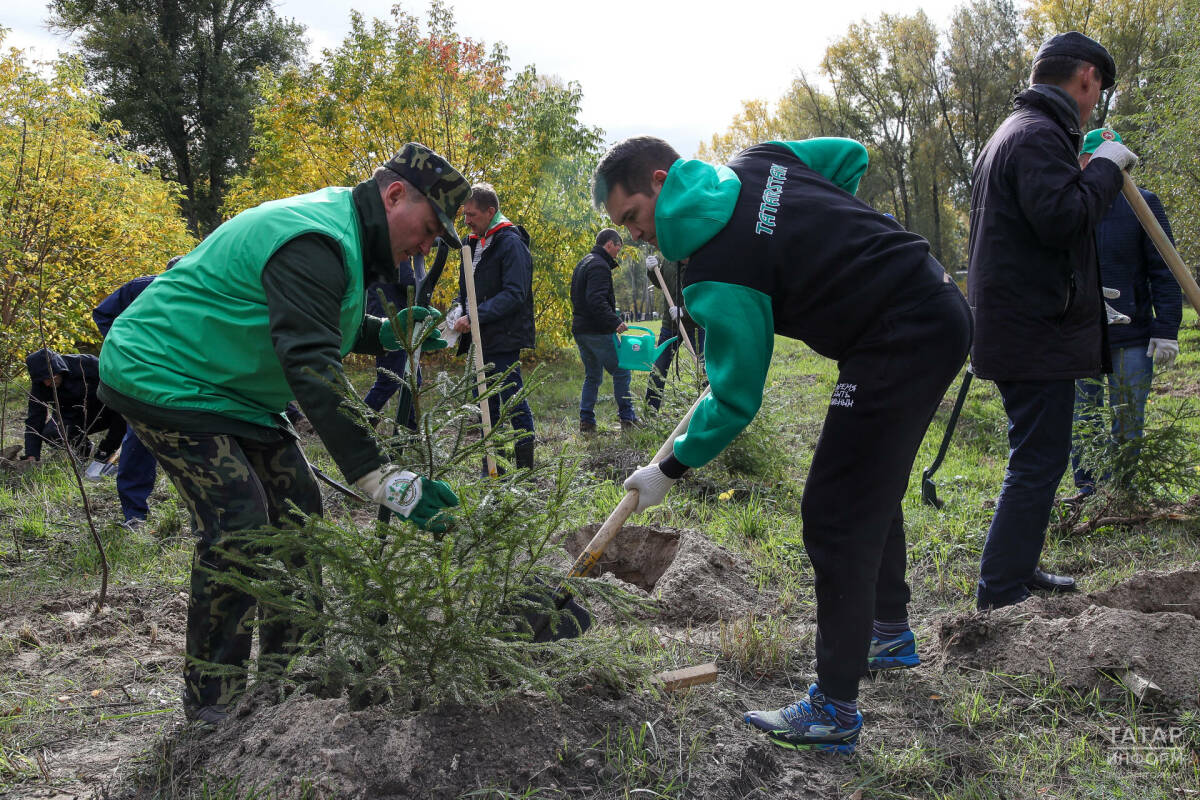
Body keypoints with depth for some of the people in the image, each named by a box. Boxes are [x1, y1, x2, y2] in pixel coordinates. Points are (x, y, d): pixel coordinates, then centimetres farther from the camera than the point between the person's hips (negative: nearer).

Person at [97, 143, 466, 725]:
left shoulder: (343, 234, 7)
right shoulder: (312, 241, -28)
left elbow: (313, 328, 20)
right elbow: (313, 367, -38)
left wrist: (387, 333, -1)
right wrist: (380, 478, -44)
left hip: (229, 387, 11)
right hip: (164, 378, -11)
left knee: (296, 511, 5)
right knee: (238, 523, -19)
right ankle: (213, 708, -8)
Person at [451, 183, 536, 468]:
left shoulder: (511, 243, -12)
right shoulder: (474, 243, 16)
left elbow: (515, 294, -20)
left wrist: (474, 316, -24)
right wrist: (459, 309, 4)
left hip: (504, 338, -9)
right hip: (481, 339, 9)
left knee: (513, 400, -6)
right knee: (486, 403, 13)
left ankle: (525, 465, 2)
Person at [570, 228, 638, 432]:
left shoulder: (584, 263, 19)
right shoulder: (599, 266, -14)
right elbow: (596, 301, -25)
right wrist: (615, 322, -24)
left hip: (580, 329, 10)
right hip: (597, 331, -10)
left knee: (592, 376, 15)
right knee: (621, 373, 0)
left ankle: (586, 421, 10)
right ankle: (627, 417, 4)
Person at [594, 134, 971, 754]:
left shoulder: (717, 272, -18)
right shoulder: (756, 162, 7)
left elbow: (736, 398, -13)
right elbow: (851, 156, 21)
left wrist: (669, 471, 0)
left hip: (896, 348, -10)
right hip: (942, 310, 10)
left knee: (835, 516, -5)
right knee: (873, 489, 24)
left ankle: (833, 712, 2)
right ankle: (891, 633, 42)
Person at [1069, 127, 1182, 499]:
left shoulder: (1143, 204, 1)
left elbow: (1164, 272, -1)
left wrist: (1166, 330, -9)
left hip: (1132, 339, -2)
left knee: (1127, 426, 4)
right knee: (1081, 424, 10)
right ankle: (1086, 490, 22)